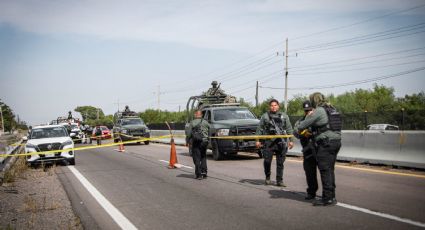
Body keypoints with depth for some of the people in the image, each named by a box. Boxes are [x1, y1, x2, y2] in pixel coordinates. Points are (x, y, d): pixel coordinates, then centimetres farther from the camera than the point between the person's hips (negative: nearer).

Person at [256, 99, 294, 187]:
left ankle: (279, 181, 8)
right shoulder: (265, 116, 8)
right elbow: (260, 129, 8)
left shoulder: (284, 116, 11)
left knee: (280, 163, 2)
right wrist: (257, 140, 1)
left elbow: (289, 129, 11)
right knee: (267, 161, -1)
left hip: (281, 142, 1)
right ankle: (267, 178, 19)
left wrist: (291, 140, 4)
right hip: (268, 142, -1)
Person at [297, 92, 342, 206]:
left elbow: (301, 126, -10)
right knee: (330, 170, 15)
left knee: (325, 171, -5)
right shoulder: (331, 110, 16)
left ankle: (328, 198, -3)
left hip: (325, 143, -9)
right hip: (336, 141, 9)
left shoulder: (318, 111, -11)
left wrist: (308, 117, 11)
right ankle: (331, 196, 22)